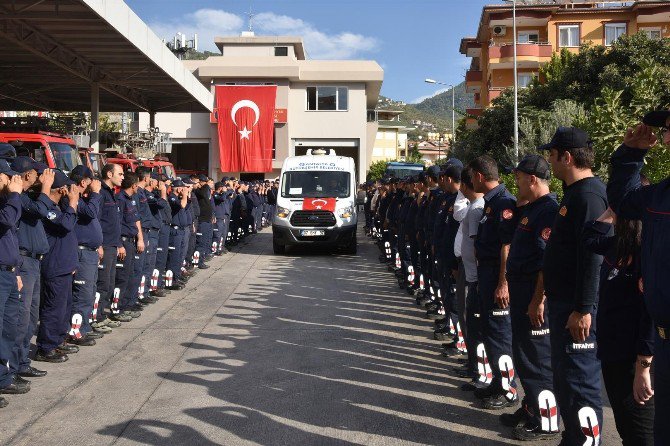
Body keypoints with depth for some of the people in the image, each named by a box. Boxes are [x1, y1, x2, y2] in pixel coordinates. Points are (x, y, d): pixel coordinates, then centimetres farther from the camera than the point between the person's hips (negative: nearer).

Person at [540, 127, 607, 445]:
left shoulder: (588, 195, -17)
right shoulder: (574, 193, 15)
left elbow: (592, 256, -24)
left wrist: (583, 308, -25)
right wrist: (552, 298, 22)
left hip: (577, 310, -11)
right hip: (563, 303, 11)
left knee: (579, 382, -3)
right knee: (564, 378, 18)